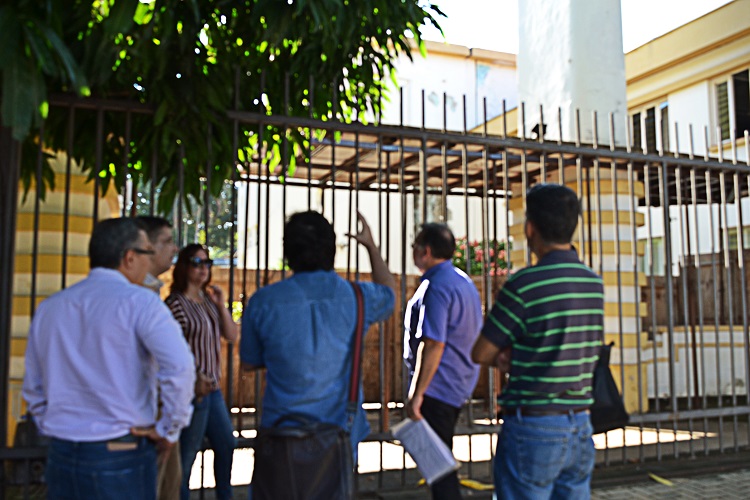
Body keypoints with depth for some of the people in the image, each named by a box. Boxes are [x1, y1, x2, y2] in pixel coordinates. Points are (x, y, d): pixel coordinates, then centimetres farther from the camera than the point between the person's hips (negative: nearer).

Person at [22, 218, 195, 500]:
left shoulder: (48, 308, 7)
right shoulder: (138, 301, -12)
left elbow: (33, 390, 14)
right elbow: (179, 367, -23)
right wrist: (169, 430, -11)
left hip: (61, 455, 6)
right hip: (122, 456, -5)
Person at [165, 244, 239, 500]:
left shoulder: (208, 300, 10)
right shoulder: (175, 303, -14)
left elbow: (232, 336, 8)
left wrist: (221, 305, -5)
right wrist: (195, 381, -20)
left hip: (212, 389, 9)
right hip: (193, 391, -9)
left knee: (226, 444, 19)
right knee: (187, 453, 2)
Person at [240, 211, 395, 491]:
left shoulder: (263, 302, -10)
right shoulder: (357, 296, -7)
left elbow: (249, 363, 5)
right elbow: (389, 292, 19)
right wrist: (371, 246, 29)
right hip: (342, 432, 1)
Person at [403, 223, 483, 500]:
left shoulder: (437, 287, -19)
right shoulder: (463, 280, 12)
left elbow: (433, 345, -25)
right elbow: (470, 336, 19)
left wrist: (416, 394, -23)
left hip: (437, 386, -10)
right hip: (460, 384, 10)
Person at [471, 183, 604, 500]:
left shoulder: (524, 284, -17)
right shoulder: (594, 283, 5)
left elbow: (481, 353, -9)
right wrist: (515, 356, 1)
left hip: (533, 427, -6)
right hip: (579, 426, 7)